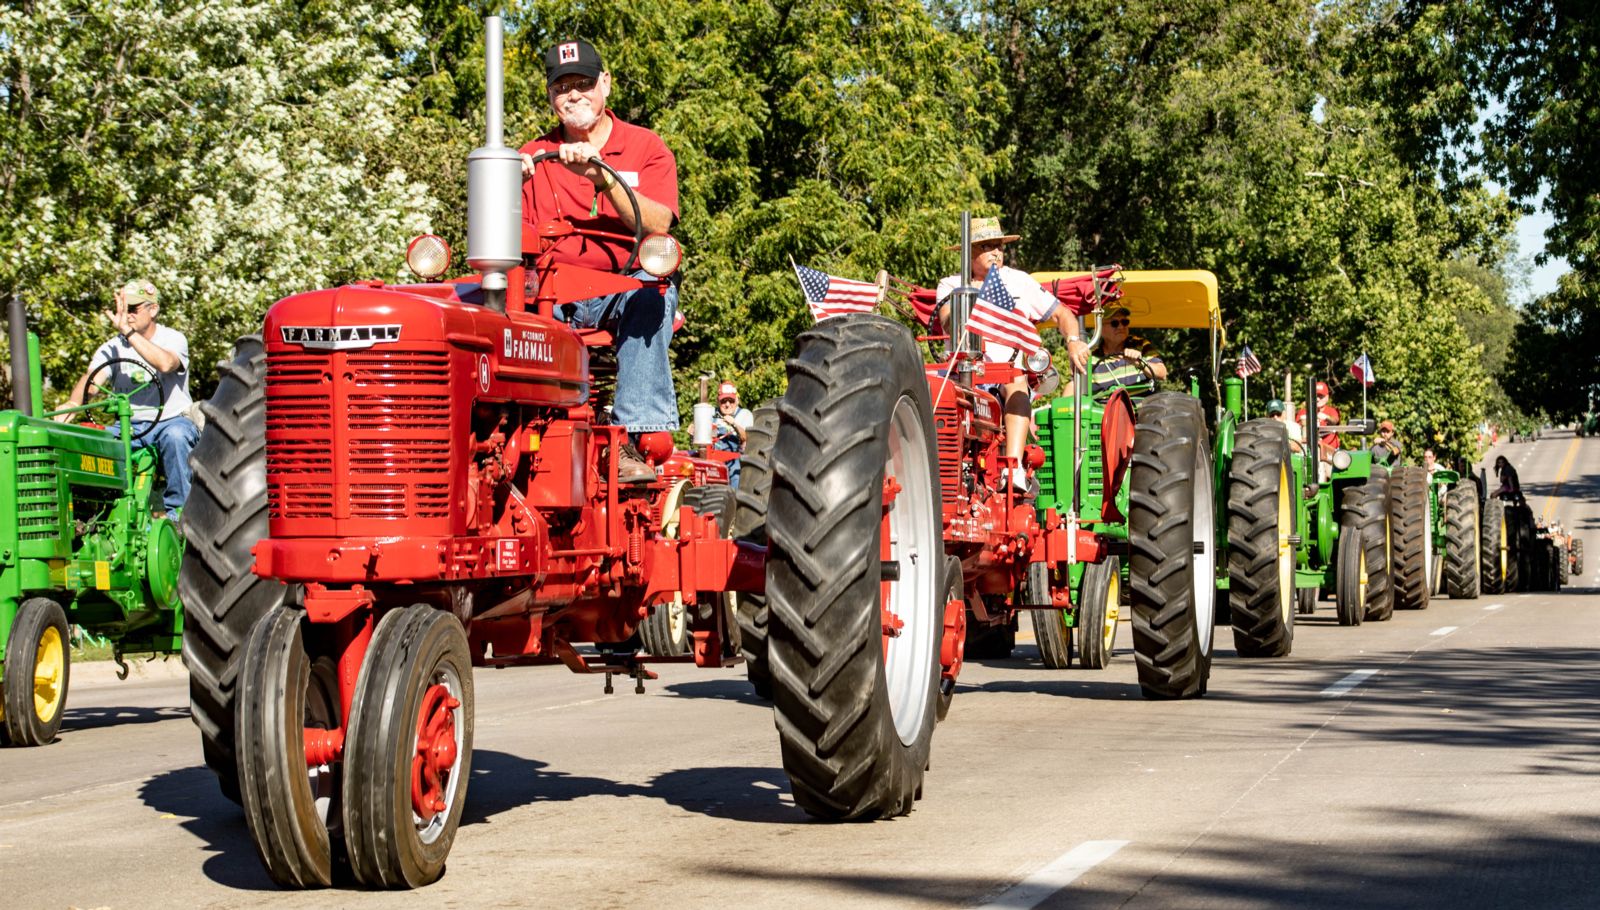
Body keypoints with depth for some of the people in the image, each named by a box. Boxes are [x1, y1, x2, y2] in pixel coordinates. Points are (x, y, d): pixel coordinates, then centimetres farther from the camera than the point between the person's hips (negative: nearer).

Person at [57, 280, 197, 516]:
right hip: (130, 426, 3)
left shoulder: (173, 339, -6)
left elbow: (165, 363, -31)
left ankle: (177, 512, -27)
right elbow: (92, 379, -14)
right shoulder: (112, 348, 4)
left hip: (172, 420, -3)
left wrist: (128, 330, -34)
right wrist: (73, 403, -37)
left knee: (175, 435, -39)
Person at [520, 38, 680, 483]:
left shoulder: (646, 148, 8)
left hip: (627, 287, -2)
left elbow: (657, 225, -10)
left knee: (651, 288, -37)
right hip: (554, 299, 2)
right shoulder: (534, 157, 12)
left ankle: (636, 438, -40)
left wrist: (601, 177, -22)